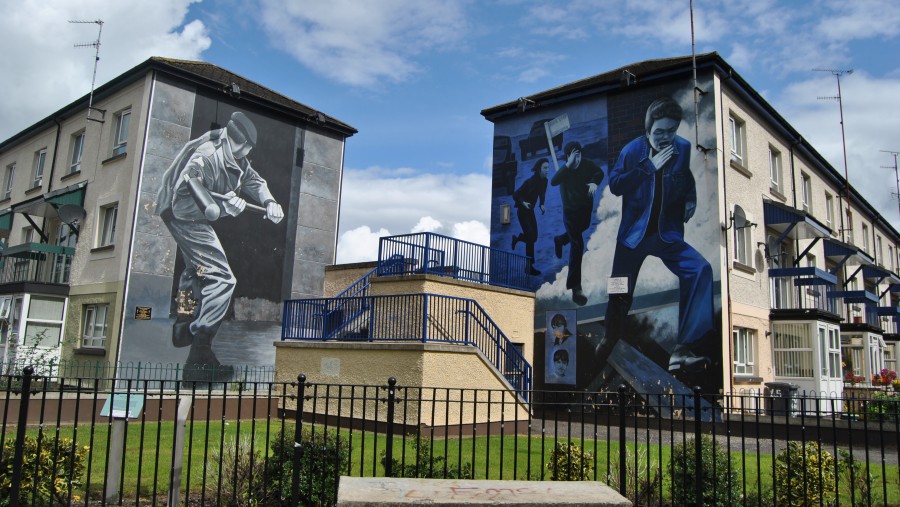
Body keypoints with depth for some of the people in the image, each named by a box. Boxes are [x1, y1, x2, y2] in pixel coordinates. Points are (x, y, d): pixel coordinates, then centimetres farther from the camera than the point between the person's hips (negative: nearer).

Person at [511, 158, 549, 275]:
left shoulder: (544, 181, -4)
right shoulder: (530, 181, -24)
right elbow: (515, 195, -19)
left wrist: (541, 205, -4)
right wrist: (523, 203, -32)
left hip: (531, 211, 7)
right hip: (522, 211, -7)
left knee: (534, 237, 9)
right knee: (530, 238, -9)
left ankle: (516, 238, 39)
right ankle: (529, 266, -1)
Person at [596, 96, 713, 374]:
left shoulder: (683, 148, 0)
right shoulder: (632, 150, -5)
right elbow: (614, 184, -14)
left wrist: (690, 200, 1)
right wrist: (650, 167, -18)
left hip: (667, 233, 1)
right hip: (633, 233, -1)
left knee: (700, 269, -24)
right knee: (620, 294, 3)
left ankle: (684, 351, -23)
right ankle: (608, 341, 35)